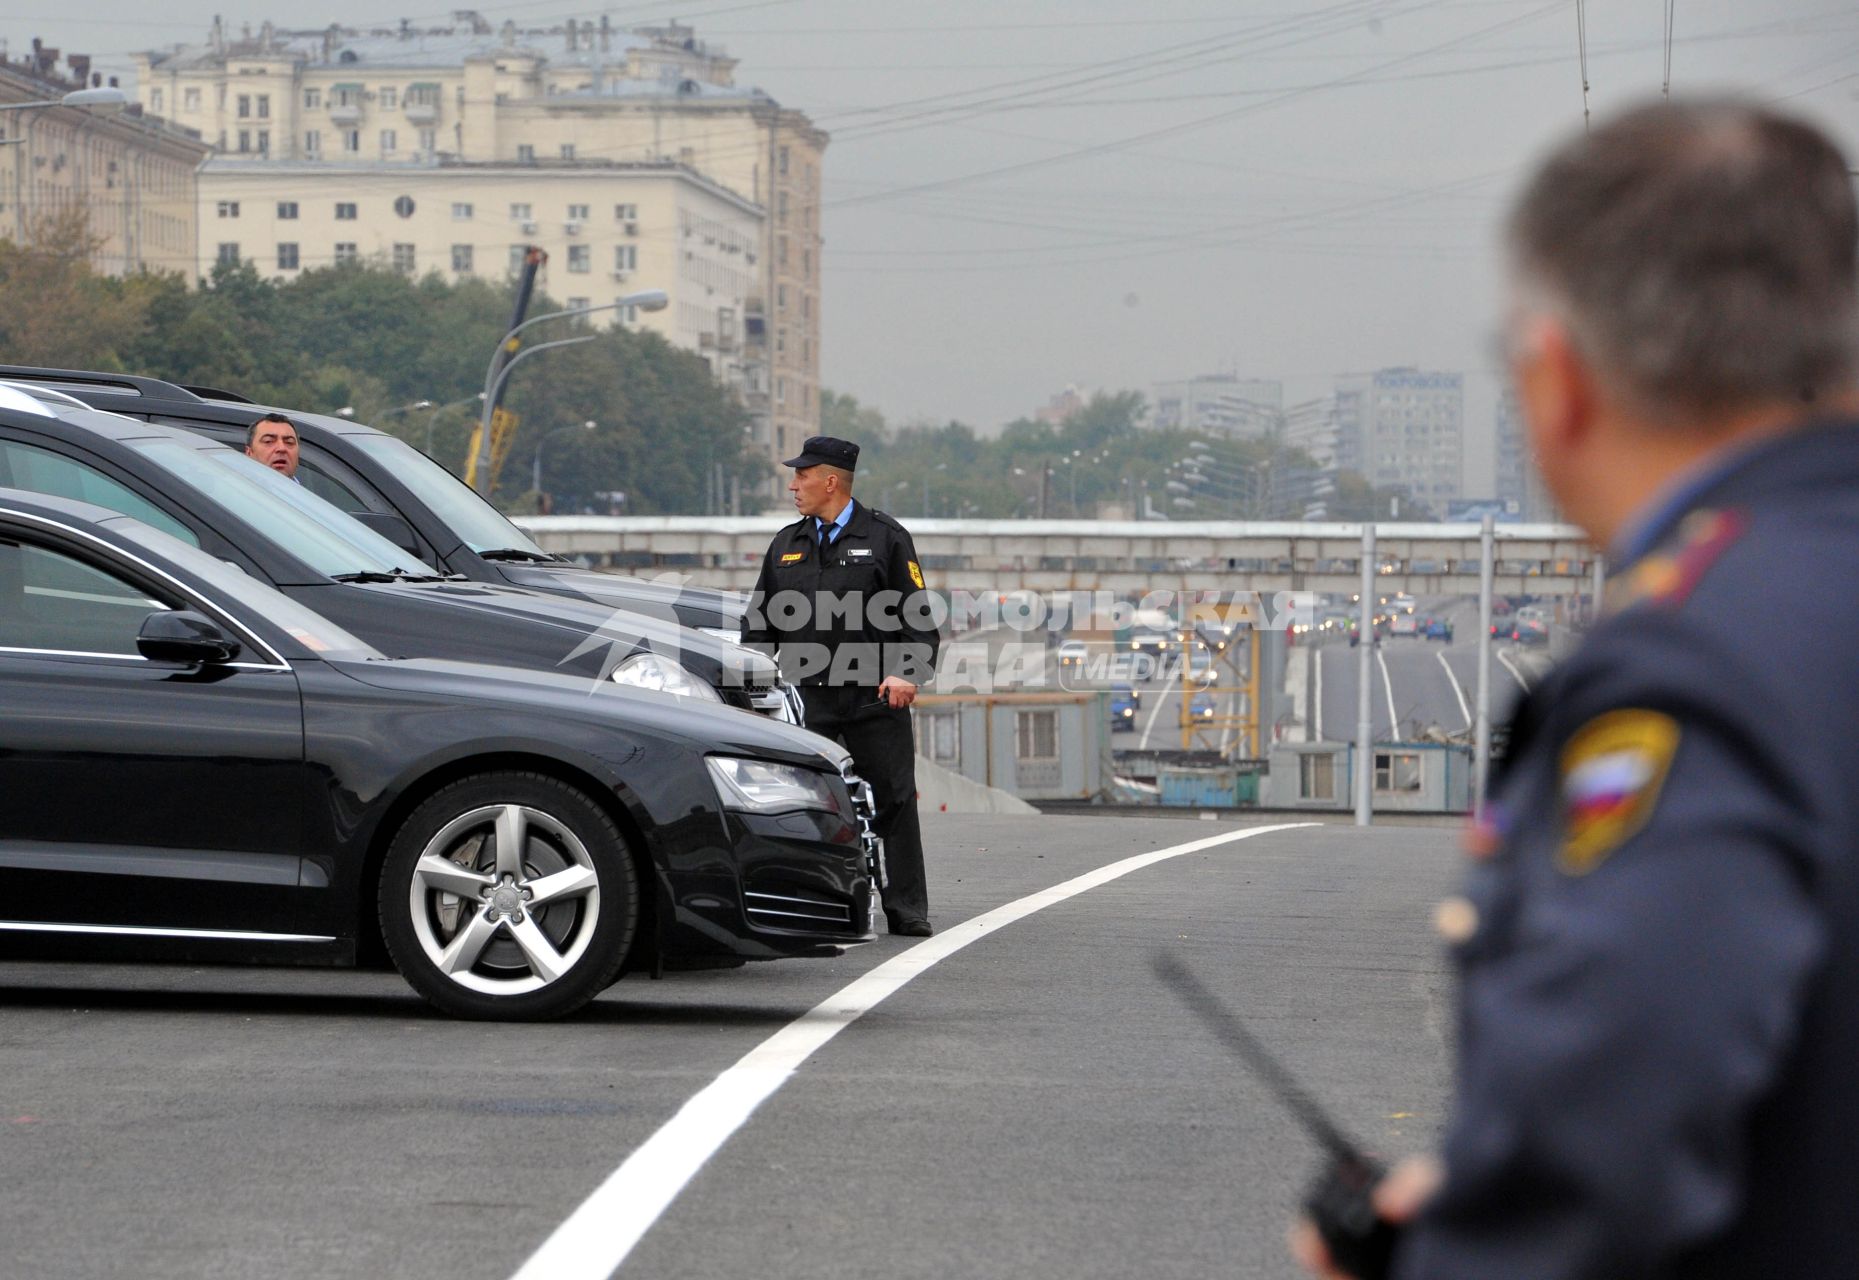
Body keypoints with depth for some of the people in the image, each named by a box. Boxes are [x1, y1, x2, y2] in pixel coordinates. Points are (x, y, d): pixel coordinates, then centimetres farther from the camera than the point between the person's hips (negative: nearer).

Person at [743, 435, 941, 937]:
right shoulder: (786, 545, 17)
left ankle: (906, 910, 3)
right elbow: (760, 625, 20)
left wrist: (909, 672, -13)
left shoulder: (885, 538, 4)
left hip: (874, 696, -3)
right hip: (804, 697, 3)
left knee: (893, 800, -2)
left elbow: (918, 617, 1)